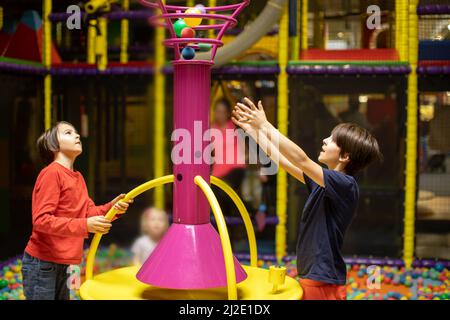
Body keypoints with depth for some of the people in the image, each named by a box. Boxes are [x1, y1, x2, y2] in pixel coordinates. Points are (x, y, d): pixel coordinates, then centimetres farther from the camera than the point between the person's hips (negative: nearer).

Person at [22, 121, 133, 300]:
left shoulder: (78, 178, 11)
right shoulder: (51, 173, -16)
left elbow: (90, 212, 8)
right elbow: (41, 220, -23)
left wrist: (111, 208, -13)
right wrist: (84, 225, -31)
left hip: (61, 264, 9)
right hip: (42, 263, -9)